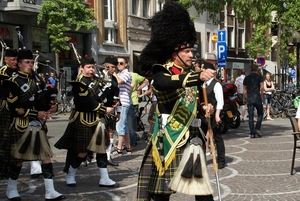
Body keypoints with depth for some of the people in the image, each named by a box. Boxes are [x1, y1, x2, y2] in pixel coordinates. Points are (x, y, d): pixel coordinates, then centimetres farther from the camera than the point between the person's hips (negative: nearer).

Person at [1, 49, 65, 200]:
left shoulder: (36, 78, 9)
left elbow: (48, 93, 18)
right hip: (22, 126, -6)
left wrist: (52, 104, -4)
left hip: (38, 125, 6)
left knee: (46, 156, 1)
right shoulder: (13, 82, -10)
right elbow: (14, 107, -15)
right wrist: (36, 114, -17)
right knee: (18, 158, 6)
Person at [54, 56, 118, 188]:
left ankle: (104, 179, 13)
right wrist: (104, 109, -17)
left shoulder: (96, 80, 11)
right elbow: (87, 103, -21)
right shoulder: (79, 83, -14)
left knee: (102, 147, 7)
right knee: (82, 151, -1)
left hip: (97, 119, 8)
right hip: (83, 120, -8)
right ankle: (69, 176, 19)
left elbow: (104, 94, 13)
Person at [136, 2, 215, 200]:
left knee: (201, 185, 5)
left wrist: (204, 108, 4)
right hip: (168, 139, -6)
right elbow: (166, 83, -35)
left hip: (192, 138, 6)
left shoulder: (190, 74, 13)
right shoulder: (161, 73, -10)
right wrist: (198, 77, -50)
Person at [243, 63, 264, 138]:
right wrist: (261, 94, 3)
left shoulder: (247, 77, 11)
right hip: (257, 98, -3)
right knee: (260, 114, 12)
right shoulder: (259, 76, 2)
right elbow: (262, 87, -10)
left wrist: (244, 98, 21)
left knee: (251, 116, 3)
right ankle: (257, 128, -2)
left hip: (249, 98, 3)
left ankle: (252, 133, 1)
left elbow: (244, 89, 12)